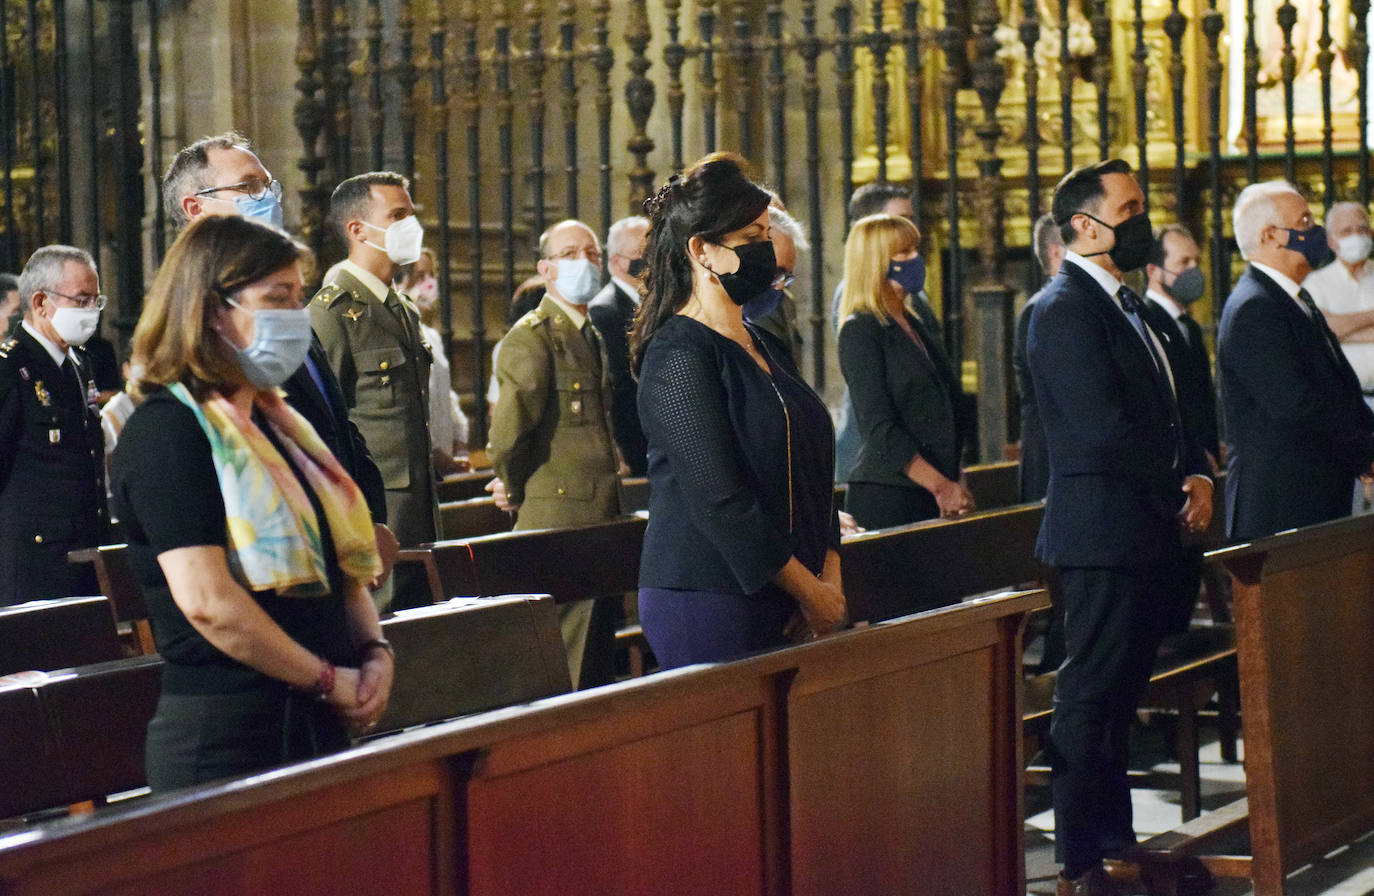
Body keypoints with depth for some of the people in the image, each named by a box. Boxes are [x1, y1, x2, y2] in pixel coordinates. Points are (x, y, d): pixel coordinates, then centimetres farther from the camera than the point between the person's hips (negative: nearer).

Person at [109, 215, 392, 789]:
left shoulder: (274, 424, 18)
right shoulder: (167, 432, -11)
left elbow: (339, 558, 23)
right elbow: (207, 601, -20)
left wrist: (373, 651, 4)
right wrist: (327, 678, -13)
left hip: (318, 723, 8)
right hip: (226, 736, -8)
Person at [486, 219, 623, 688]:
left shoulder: (596, 337, 17)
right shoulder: (531, 336, -11)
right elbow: (508, 432, -19)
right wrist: (516, 490, -4)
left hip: (604, 520, 9)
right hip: (558, 519, -8)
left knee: (599, 661, 12)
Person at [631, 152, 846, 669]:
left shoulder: (761, 347, 16)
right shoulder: (679, 355, -11)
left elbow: (812, 470, 16)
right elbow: (718, 500, -17)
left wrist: (829, 579, 1)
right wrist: (809, 590, -12)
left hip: (775, 606, 8)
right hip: (705, 603, -8)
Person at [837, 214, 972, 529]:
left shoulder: (914, 326, 18)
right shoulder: (860, 331, -7)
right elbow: (879, 426, -15)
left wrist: (956, 482, 11)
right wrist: (939, 485, -20)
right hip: (885, 498, -7)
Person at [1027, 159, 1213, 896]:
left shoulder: (1122, 303, 17)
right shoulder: (1065, 309, -14)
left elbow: (1159, 412, 22)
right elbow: (1103, 428, -22)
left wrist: (1197, 476, 5)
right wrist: (1177, 486, -12)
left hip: (1147, 530, 10)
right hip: (1103, 530, -10)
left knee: (1117, 695, 15)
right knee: (1090, 697, -6)